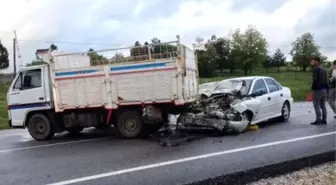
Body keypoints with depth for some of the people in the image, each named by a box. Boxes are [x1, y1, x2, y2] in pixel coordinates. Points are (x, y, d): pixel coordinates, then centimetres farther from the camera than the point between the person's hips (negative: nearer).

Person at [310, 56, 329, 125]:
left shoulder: (315, 69, -10)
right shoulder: (324, 70, 18)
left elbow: (315, 80, -19)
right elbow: (326, 81, 18)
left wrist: (313, 88, -14)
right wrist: (326, 89, 19)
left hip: (317, 89, -9)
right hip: (324, 89, 9)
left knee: (316, 106, -5)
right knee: (323, 105, 12)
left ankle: (318, 120, -7)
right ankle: (324, 120, 14)